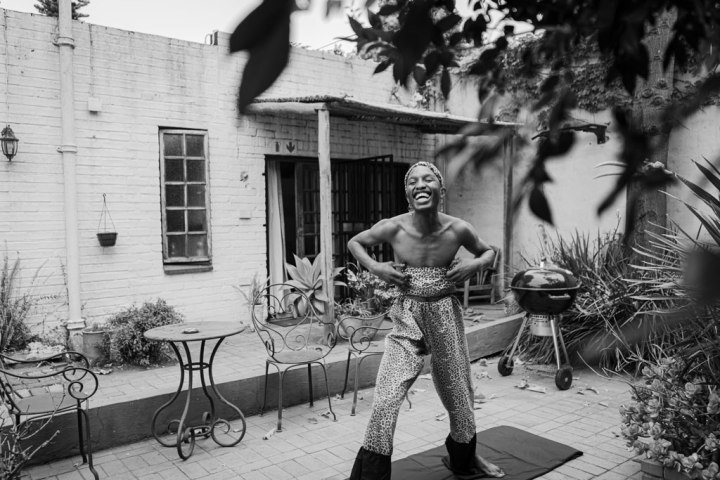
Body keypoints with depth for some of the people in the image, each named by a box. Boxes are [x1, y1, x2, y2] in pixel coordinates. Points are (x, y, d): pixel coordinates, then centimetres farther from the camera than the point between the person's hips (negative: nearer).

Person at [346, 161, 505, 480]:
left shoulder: (458, 230, -10)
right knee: (384, 403, -13)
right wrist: (375, 268, -10)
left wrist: (475, 264, -10)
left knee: (459, 398, 18)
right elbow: (354, 242, 6)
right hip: (406, 320, -1)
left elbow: (488, 252, 10)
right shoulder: (393, 228, -12)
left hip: (446, 317, 2)